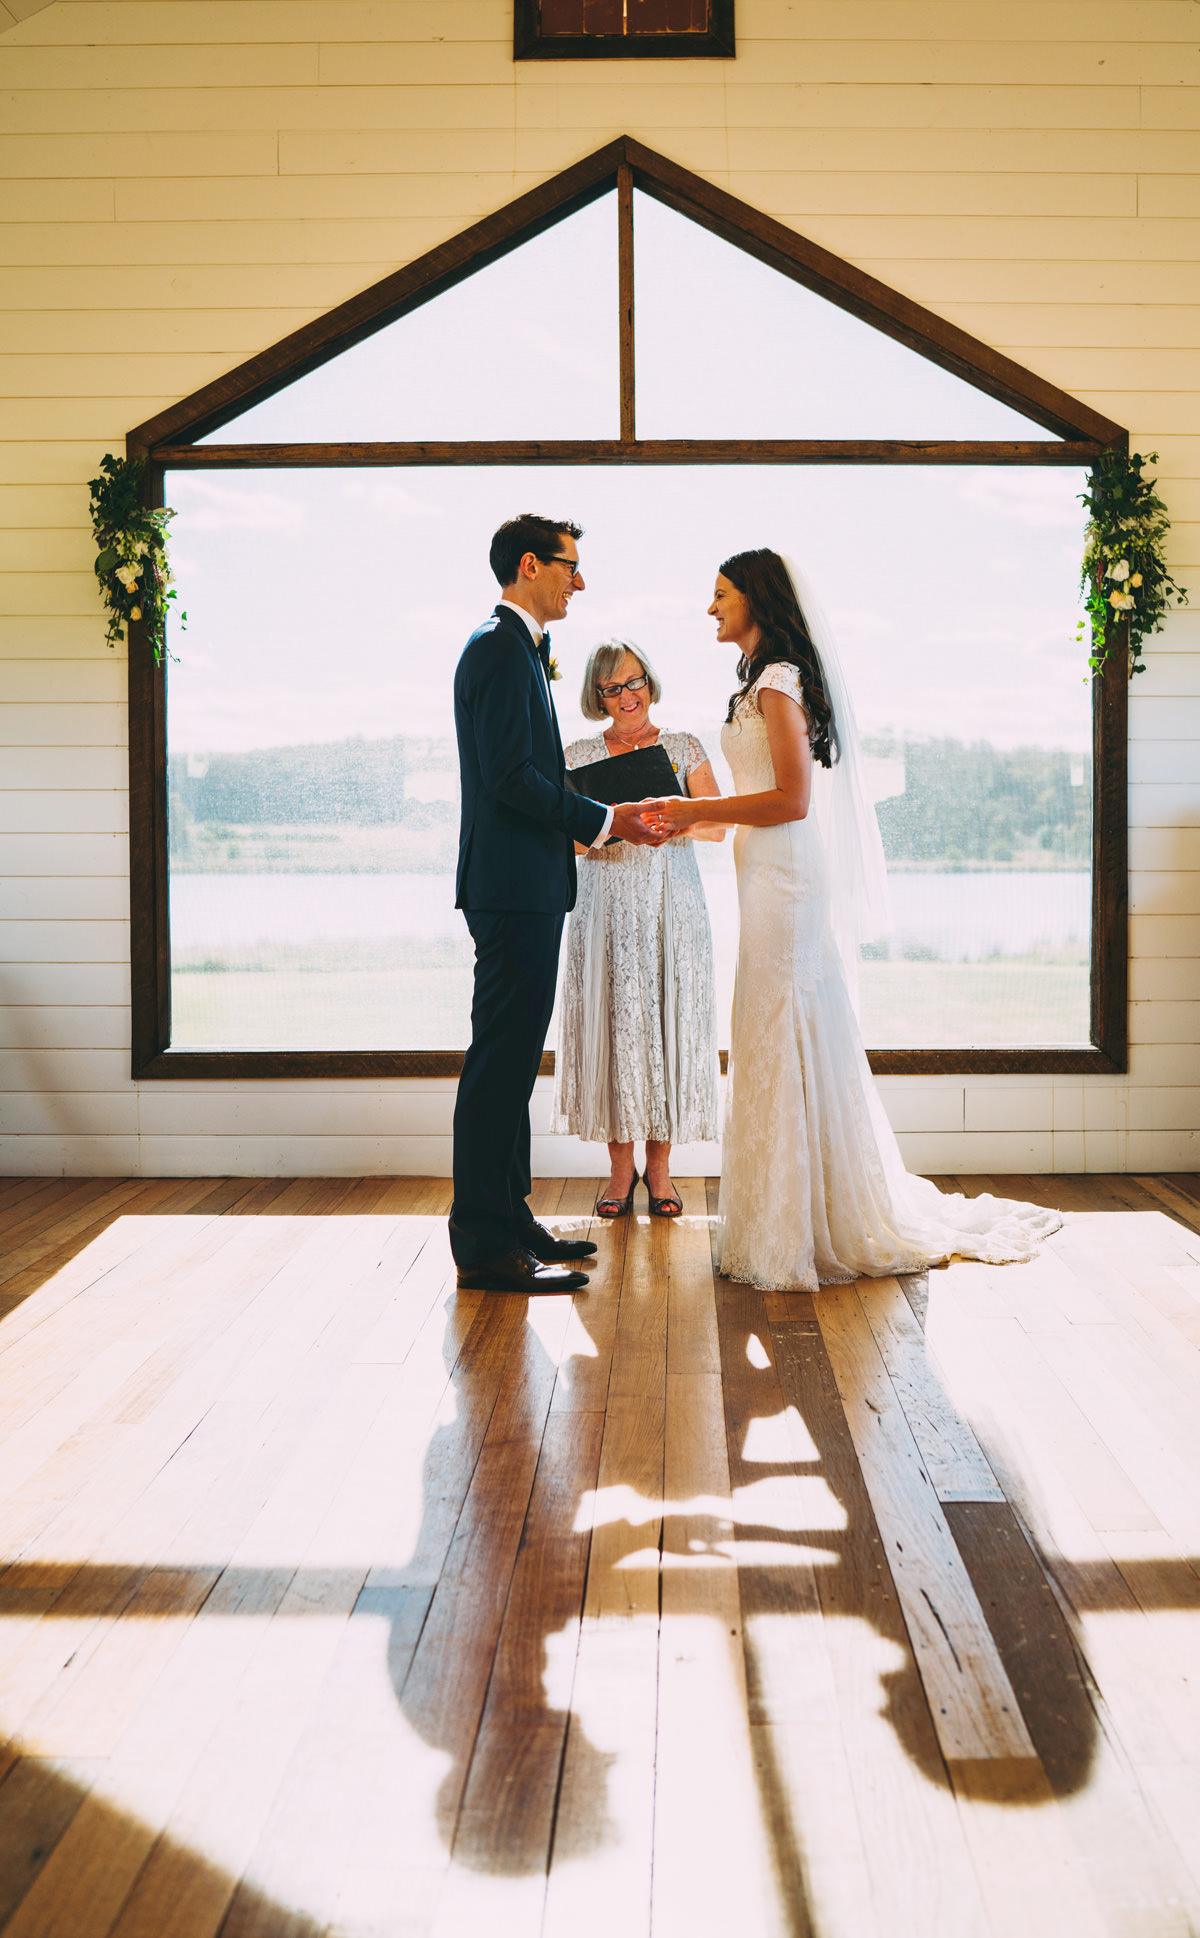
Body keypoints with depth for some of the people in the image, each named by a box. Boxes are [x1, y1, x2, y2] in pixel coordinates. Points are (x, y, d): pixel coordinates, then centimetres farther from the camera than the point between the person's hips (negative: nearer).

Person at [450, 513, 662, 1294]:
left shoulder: (516, 647, 20)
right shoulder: (501, 647, -12)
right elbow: (509, 774, -21)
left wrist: (580, 822, 14)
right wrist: (600, 820, -15)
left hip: (523, 887, 11)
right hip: (514, 886, -11)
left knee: (512, 1059, 14)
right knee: (502, 1061, -8)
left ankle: (507, 1218, 22)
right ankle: (486, 1244, -5)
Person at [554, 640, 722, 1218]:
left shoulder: (684, 748, 8)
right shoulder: (580, 755, 9)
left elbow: (718, 827, 1)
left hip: (672, 906, 0)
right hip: (606, 906, 0)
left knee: (668, 1023, -2)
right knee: (612, 1023, -2)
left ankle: (659, 1165, 7)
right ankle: (621, 1166, 7)